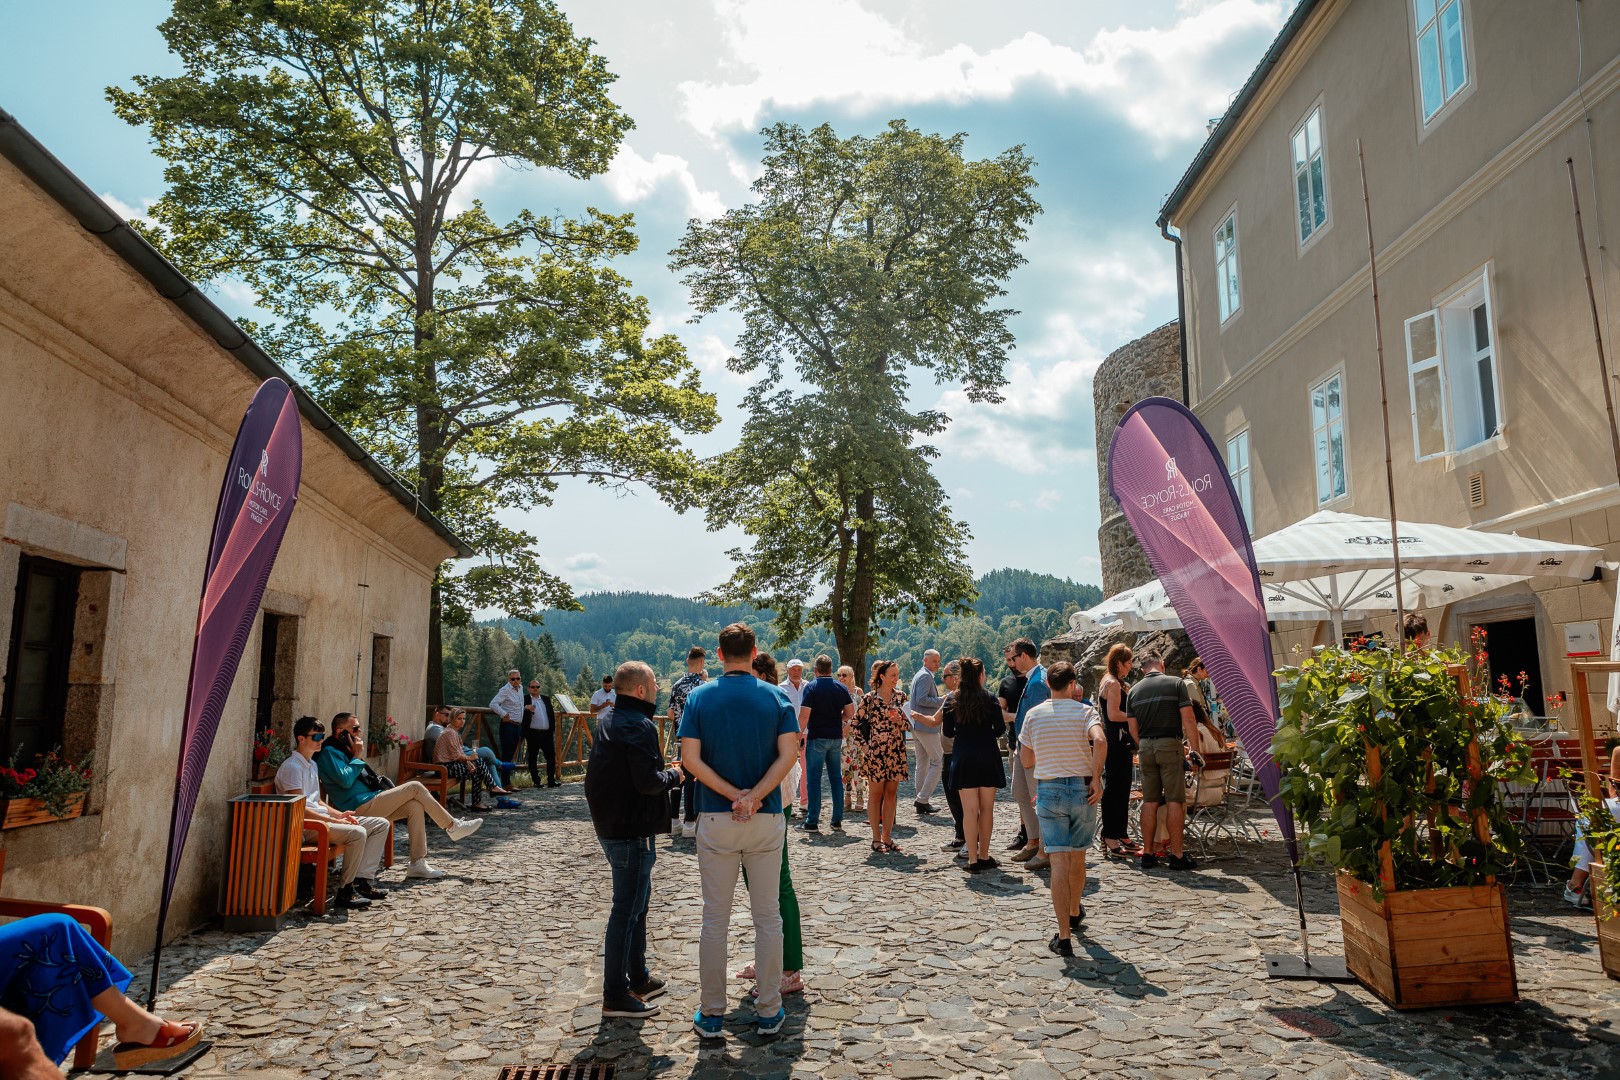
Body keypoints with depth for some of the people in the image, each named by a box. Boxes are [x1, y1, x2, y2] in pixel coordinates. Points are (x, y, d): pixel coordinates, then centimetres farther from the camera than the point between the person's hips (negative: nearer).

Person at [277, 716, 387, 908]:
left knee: (381, 824, 1)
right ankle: (345, 891, -19)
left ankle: (362, 880, -5)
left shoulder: (312, 764, 19)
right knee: (357, 833, -33)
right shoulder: (292, 767, -12)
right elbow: (300, 809, -19)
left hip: (323, 818, 10)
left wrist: (339, 814, 6)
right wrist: (334, 820, -18)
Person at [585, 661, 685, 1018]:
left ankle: (638, 978, 32)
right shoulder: (639, 727, -20)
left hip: (610, 827, 10)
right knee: (626, 910, -1)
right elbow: (648, 781, -27)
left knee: (638, 902, 21)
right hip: (633, 833, -10)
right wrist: (673, 775, -7)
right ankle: (615, 996, 7)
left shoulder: (607, 724, 12)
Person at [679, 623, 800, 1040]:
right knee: (768, 917, 11)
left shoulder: (699, 697, -3)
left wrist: (734, 795, -12)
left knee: (715, 919, 10)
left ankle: (711, 1015, 17)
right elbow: (788, 755, -13)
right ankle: (769, 1013, 18)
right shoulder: (776, 697, -2)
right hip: (767, 818, 0)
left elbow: (690, 759, -11)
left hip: (715, 818, 0)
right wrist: (754, 797, -16)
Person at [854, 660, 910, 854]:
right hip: (875, 751, -4)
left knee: (891, 793, 7)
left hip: (896, 751, 4)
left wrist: (900, 721, -9)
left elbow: (908, 724, 12)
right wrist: (864, 746, -8)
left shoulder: (901, 696, 6)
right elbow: (857, 724, -2)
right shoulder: (869, 698, -7)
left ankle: (887, 837, 15)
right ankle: (876, 838, 11)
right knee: (877, 793, 3)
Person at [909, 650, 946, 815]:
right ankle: (922, 799, -8)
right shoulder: (925, 676, -12)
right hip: (926, 726, -10)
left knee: (922, 764, 13)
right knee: (938, 761, -6)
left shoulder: (919, 675, 20)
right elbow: (922, 700, -21)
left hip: (917, 725, 10)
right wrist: (942, 700, -14)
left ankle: (921, 801, 17)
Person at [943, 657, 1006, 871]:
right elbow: (1000, 729, -7)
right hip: (987, 757, -1)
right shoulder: (989, 698, -6)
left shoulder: (951, 700, 0)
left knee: (969, 810, 4)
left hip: (963, 758, 1)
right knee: (986, 808, 10)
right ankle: (984, 856, 16)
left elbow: (948, 732, 2)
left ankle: (973, 859, 3)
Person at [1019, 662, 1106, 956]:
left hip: (1048, 790, 0)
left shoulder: (1033, 714, 2)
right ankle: (1075, 912, 41)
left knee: (1059, 862, -2)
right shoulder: (1084, 711, -3)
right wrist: (1096, 778, -16)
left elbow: (1026, 760, 6)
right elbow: (1099, 740, -24)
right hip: (1082, 789, 0)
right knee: (1077, 857, 19)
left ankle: (1064, 936, -6)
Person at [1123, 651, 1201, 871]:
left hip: (1145, 747, 4)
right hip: (1170, 745, -4)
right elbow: (1188, 720, -7)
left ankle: (1148, 855, 10)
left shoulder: (1134, 691, 10)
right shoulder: (1176, 683, -1)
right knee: (1174, 801, -1)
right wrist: (1194, 749, -3)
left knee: (1149, 802, 8)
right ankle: (1176, 855, 0)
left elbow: (1133, 728, 10)